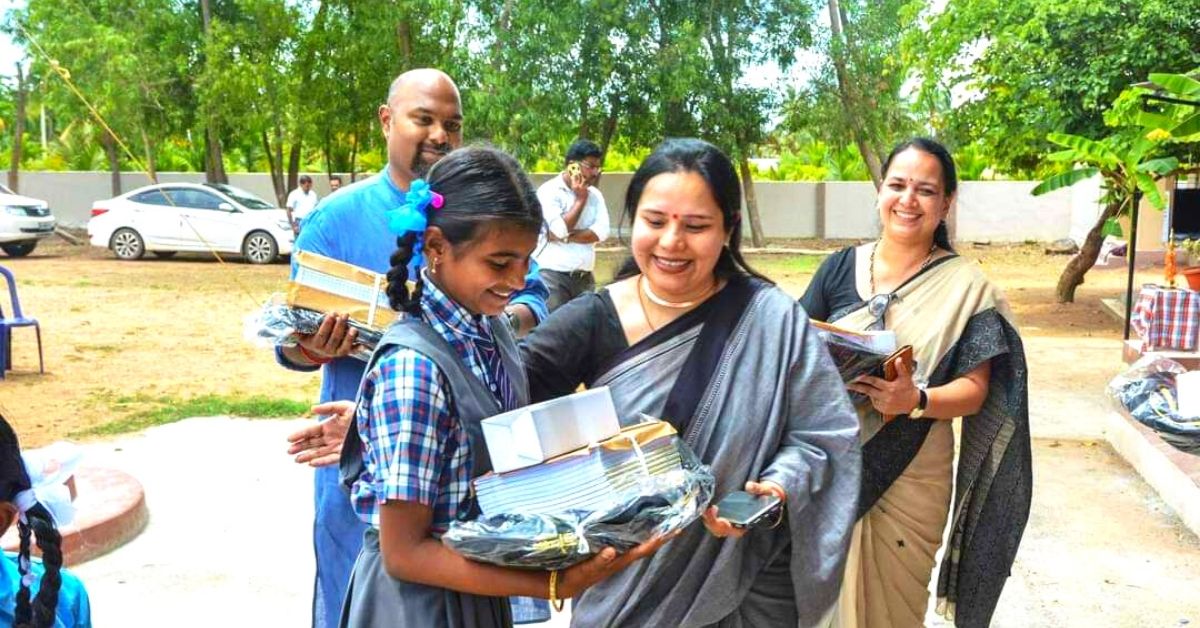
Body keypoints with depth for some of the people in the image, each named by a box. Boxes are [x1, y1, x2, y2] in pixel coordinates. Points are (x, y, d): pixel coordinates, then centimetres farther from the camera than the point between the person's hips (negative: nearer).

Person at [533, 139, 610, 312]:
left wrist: (567, 237, -13)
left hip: (585, 278, 6)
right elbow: (560, 229, -18)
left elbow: (602, 231, -3)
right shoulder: (549, 191, -7)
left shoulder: (595, 194, 10)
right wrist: (580, 199, -8)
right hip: (553, 275, -6)